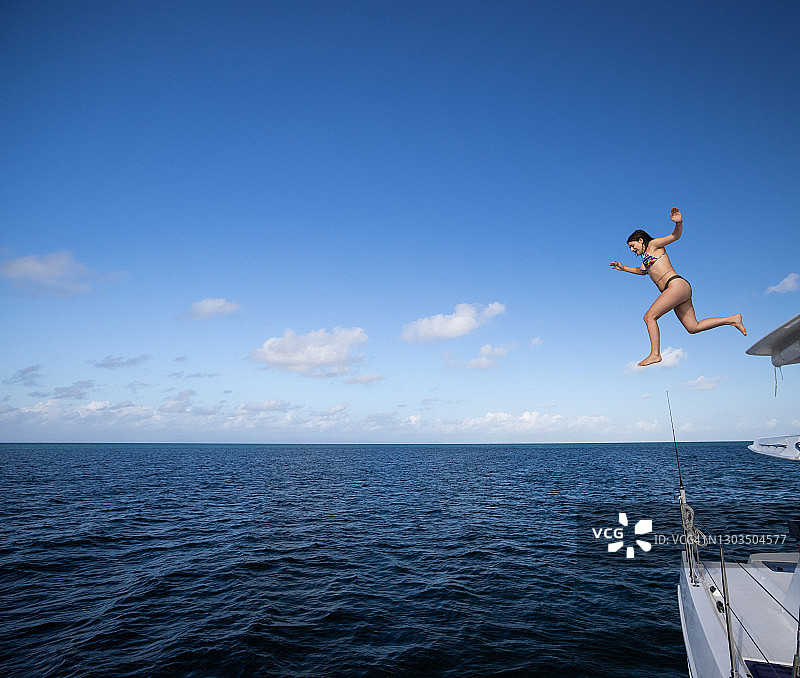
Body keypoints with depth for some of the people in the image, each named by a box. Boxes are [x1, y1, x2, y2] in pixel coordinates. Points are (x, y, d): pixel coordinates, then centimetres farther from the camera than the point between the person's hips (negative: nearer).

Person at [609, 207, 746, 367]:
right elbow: (642, 271, 49)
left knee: (649, 316, -14)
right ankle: (733, 319, 11)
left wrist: (679, 223, -27)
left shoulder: (653, 244, 5)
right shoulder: (646, 257, 29)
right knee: (693, 327, 5)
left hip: (676, 284, -9)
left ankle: (655, 354, -16)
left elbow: (675, 235, -7)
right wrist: (623, 268, 46)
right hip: (679, 289, 9)